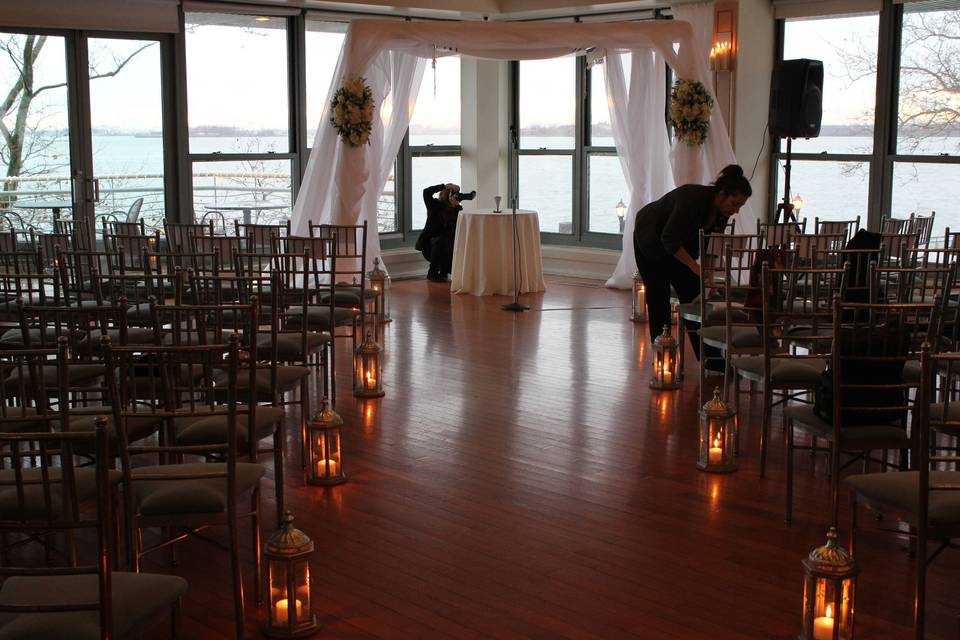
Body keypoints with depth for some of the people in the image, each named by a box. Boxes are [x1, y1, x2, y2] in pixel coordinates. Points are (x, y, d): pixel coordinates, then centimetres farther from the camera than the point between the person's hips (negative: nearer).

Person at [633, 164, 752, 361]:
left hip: (679, 245, 7)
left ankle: (710, 358, 0)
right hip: (651, 240, -6)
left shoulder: (721, 212, -14)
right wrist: (696, 267, -38)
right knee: (659, 299, -6)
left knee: (694, 296, -1)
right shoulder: (694, 199, -36)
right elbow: (669, 239, -36)